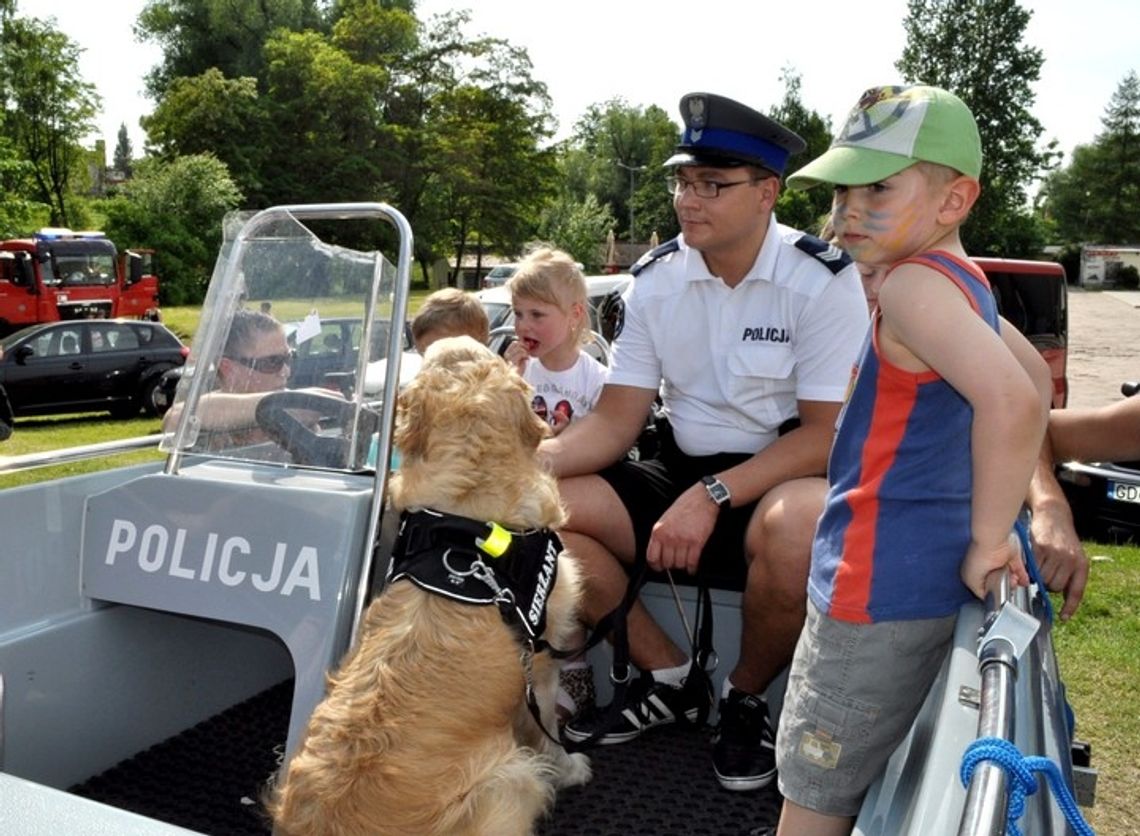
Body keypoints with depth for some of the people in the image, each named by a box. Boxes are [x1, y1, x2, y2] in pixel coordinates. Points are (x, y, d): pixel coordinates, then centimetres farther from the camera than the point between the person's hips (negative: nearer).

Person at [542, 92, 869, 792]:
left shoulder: (824, 279, -12)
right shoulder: (654, 279, 1)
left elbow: (827, 432, -16)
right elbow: (615, 424, -1)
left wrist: (712, 497, -27)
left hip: (785, 476, -4)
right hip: (683, 471, 5)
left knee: (795, 530, -40)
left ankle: (747, 697, -5)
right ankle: (670, 675, 3)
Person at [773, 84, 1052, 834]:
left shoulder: (915, 282, -20)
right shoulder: (964, 281, 9)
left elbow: (1013, 403, -34)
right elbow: (1038, 380, 23)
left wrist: (989, 539, -23)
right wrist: (994, 519, 21)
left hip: (876, 583, -9)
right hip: (930, 573, 10)